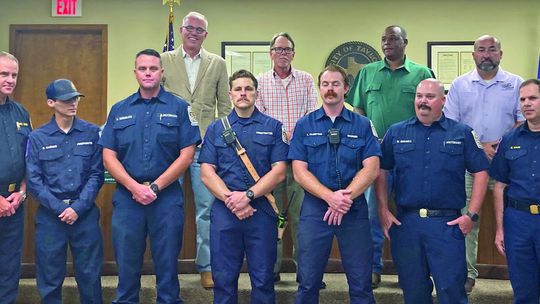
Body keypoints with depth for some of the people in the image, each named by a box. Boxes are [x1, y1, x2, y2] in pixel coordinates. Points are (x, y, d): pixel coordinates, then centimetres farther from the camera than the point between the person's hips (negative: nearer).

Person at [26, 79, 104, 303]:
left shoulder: (92, 133, 2)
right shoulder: (37, 138, 1)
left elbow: (96, 174, -2)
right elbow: (34, 180, -3)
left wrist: (78, 207, -12)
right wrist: (59, 209, -12)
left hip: (85, 213, 0)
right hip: (50, 214, 0)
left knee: (89, 274, 7)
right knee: (49, 276, 9)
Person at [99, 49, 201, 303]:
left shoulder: (179, 108, 2)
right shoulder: (119, 110, 9)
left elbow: (186, 155, -4)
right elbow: (109, 156, 4)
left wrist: (155, 187, -10)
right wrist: (135, 187, -10)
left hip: (167, 197, -2)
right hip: (127, 196, 2)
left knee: (167, 264, 7)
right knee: (127, 264, 10)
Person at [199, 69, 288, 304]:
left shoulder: (273, 127, 6)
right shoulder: (216, 129, 10)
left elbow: (279, 171, -3)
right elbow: (207, 173, 2)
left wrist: (248, 195, -14)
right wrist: (230, 199, -12)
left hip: (262, 211, -1)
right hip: (224, 211, 1)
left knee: (263, 280, 6)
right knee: (224, 279, 8)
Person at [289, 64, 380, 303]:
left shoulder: (363, 125, 6)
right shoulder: (305, 125, 5)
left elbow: (371, 169, -3)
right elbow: (299, 172, -3)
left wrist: (346, 197, -17)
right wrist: (330, 196, -17)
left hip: (354, 209, 0)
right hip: (314, 208, 0)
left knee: (361, 284, 6)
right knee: (308, 283, 8)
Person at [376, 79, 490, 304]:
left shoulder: (462, 133, 4)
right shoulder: (396, 132, 8)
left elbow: (481, 172, 3)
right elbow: (381, 171, 8)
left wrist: (472, 215, -4)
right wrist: (383, 211, 1)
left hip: (448, 224, -1)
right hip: (405, 223, 2)